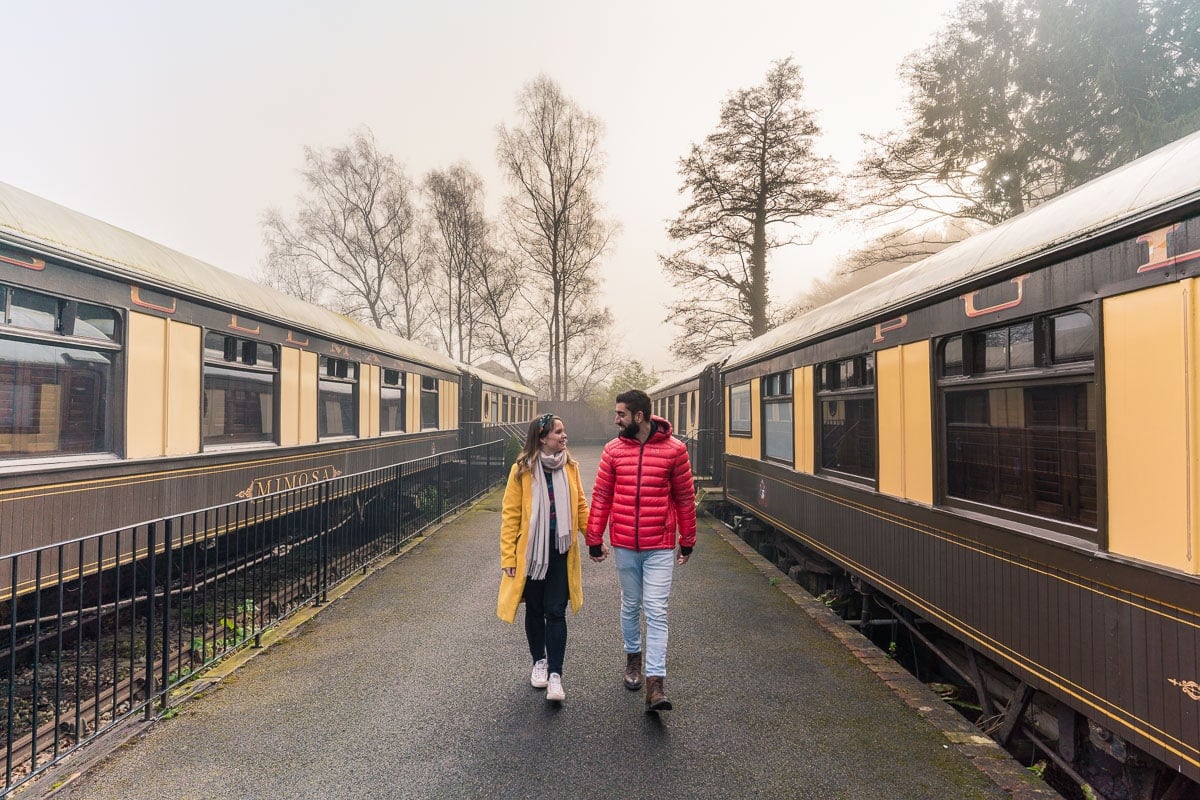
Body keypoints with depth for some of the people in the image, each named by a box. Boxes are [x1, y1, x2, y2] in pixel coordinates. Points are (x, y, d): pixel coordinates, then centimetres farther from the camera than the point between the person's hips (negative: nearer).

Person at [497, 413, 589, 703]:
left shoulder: (570, 467, 0)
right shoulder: (522, 470, -9)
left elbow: (580, 507, 7)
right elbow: (510, 514, -6)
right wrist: (508, 556, -8)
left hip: (561, 551, 1)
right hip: (531, 552, -1)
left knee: (556, 612, 2)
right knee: (535, 610, 14)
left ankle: (555, 675, 9)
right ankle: (539, 662, 35)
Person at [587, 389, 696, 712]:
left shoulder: (673, 449, -6)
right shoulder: (613, 449, 1)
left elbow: (685, 497, 1)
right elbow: (601, 496, 4)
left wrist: (688, 540, 6)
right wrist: (594, 539, 5)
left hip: (660, 546, -2)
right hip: (624, 545, 3)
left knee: (656, 612, -4)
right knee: (630, 606, 17)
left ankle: (655, 682, 0)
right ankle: (633, 657, 38)